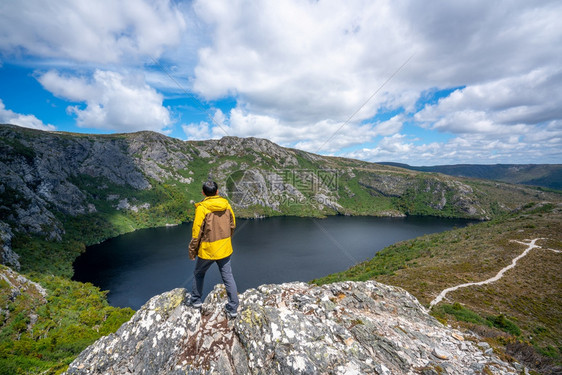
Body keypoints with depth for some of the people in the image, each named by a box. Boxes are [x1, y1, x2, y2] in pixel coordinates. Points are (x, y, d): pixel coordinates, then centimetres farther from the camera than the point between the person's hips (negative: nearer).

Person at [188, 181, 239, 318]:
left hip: (207, 250, -3)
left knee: (199, 273, 24)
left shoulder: (202, 208, -18)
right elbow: (232, 225, 7)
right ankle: (233, 308, 17)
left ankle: (196, 300, 39)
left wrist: (192, 250, 0)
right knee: (228, 276, 12)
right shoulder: (226, 205, -4)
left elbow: (197, 232, -14)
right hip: (225, 249, 3)